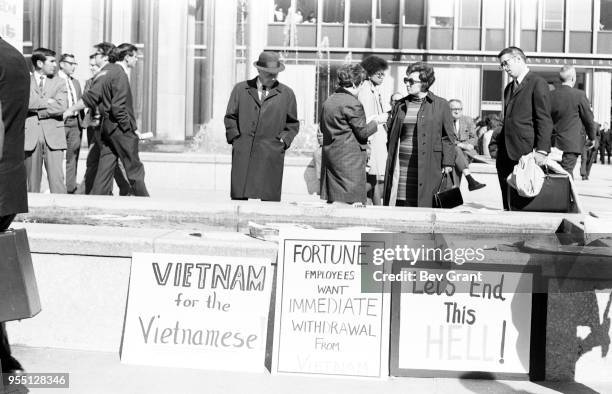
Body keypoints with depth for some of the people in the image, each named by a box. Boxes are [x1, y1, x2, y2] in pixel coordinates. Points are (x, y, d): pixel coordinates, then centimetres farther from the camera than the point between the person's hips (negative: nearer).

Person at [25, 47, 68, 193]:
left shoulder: (59, 82, 11)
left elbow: (61, 107, -4)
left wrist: (36, 109, -4)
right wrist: (47, 101, -10)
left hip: (53, 134, 0)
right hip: (30, 134, 0)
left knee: (57, 179, -7)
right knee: (32, 179, 4)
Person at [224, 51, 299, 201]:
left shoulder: (287, 94, 10)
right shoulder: (241, 89, 11)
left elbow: (293, 123, 15)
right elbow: (230, 117, 15)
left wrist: (284, 141, 2)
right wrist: (235, 138, 2)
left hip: (271, 155, 0)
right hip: (243, 153, 1)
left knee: (270, 199, -3)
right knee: (239, 197, -1)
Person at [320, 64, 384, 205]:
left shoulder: (328, 101, 10)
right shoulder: (353, 103, -14)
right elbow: (362, 132, -11)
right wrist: (376, 121, 6)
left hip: (329, 155, 8)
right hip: (349, 159, -8)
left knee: (332, 201, 10)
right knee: (353, 203, -4)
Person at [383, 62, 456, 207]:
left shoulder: (441, 105, 2)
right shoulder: (400, 105, 14)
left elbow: (448, 137, 3)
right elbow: (390, 130, 20)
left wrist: (448, 163, -4)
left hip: (427, 167, -3)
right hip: (401, 166, 4)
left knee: (425, 204, -4)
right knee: (400, 204, 1)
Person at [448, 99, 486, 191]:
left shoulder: (468, 120, 16)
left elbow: (474, 138, 13)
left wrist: (467, 145, -11)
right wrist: (459, 144, -21)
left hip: (467, 151, 3)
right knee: (457, 151, -37)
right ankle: (470, 180, -51)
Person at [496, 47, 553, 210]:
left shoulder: (538, 83, -4)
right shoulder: (509, 88, 22)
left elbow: (544, 120, -10)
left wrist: (542, 150, -16)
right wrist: (500, 145, 13)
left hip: (525, 153, -8)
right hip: (505, 153, 8)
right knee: (508, 202, 8)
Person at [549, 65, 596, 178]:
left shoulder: (550, 95, 3)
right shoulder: (579, 95, -9)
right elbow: (588, 118, -2)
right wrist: (592, 137, 12)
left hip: (553, 141, 5)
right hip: (571, 143, -5)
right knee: (566, 172, -6)